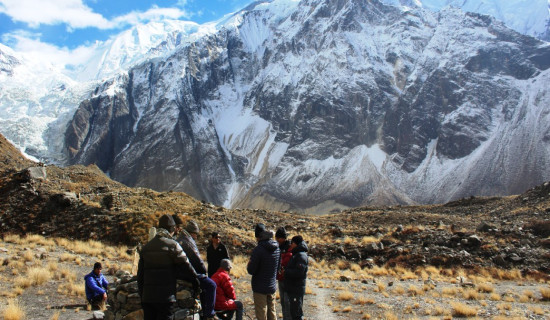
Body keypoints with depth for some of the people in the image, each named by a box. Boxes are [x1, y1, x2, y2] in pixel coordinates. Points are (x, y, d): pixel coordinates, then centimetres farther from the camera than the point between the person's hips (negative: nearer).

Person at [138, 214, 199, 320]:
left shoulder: (146, 247, 12)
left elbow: (140, 275, 15)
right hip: (165, 298, -6)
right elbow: (185, 266, -7)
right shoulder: (172, 245, -7)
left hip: (147, 297, 6)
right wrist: (195, 281, 9)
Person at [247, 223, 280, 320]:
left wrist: (249, 264, 2)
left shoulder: (258, 249, -21)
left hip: (260, 288, -6)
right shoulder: (277, 248, 1)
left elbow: (251, 271, -17)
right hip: (272, 287, 6)